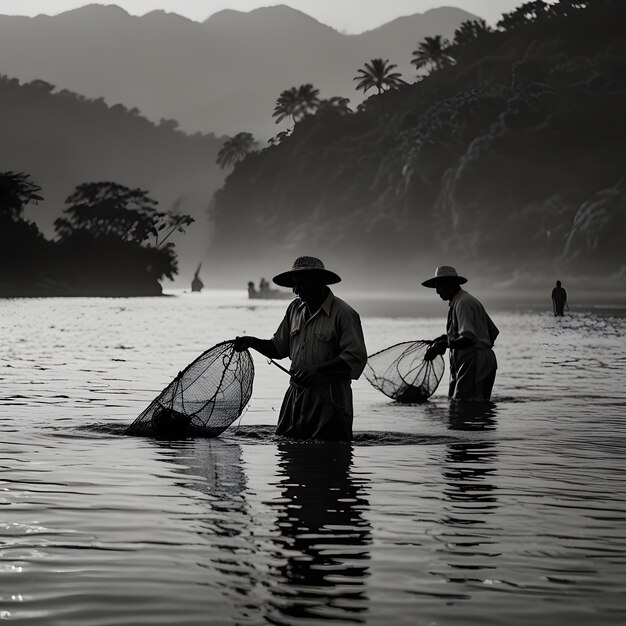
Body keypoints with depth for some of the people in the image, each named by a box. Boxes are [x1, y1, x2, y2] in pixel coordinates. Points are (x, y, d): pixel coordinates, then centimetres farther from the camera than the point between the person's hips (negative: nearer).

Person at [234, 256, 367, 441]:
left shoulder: (343, 313, -10)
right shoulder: (295, 308, 12)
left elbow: (356, 357, -16)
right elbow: (279, 347, 19)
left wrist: (318, 368, -24)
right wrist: (253, 342, 2)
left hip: (329, 398, -6)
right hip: (296, 395, 6)